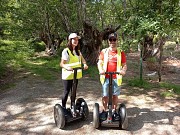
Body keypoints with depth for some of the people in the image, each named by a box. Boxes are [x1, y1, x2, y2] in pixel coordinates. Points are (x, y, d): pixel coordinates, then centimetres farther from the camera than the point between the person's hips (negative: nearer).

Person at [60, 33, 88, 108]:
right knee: (66, 92, 1)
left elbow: (82, 59, 9)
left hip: (76, 74, 7)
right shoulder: (66, 51, -12)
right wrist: (67, 67, -36)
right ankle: (63, 107, 16)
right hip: (67, 75, -6)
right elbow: (61, 64, -16)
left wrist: (85, 64, -13)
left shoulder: (78, 51, 11)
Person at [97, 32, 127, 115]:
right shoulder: (104, 51, 4)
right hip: (106, 77, 0)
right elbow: (99, 63, 2)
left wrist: (123, 71, -17)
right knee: (105, 95, 7)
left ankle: (114, 111, 27)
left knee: (115, 95, 11)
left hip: (116, 78, 0)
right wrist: (101, 70, -18)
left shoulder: (121, 52, 4)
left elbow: (124, 65, 5)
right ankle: (104, 110, 25)